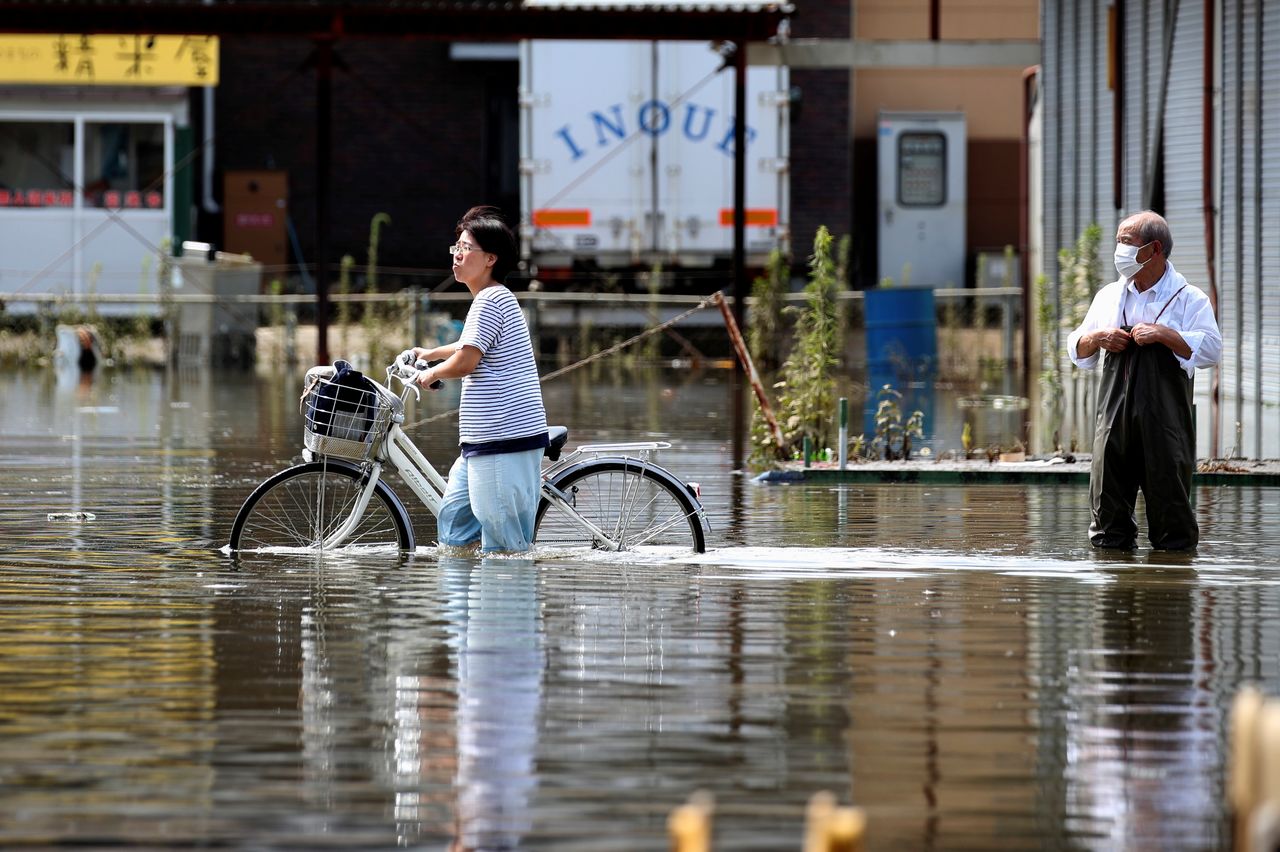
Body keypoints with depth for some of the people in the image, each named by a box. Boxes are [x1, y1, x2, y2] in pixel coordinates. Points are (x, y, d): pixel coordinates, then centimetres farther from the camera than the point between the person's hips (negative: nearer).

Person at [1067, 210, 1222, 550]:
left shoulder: (1188, 298, 3)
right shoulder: (1108, 296, 19)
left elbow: (1210, 349, -9)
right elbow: (1077, 350, 22)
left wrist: (1163, 334, -15)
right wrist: (1097, 338, 1)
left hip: (1165, 418, -4)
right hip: (1115, 414, 4)